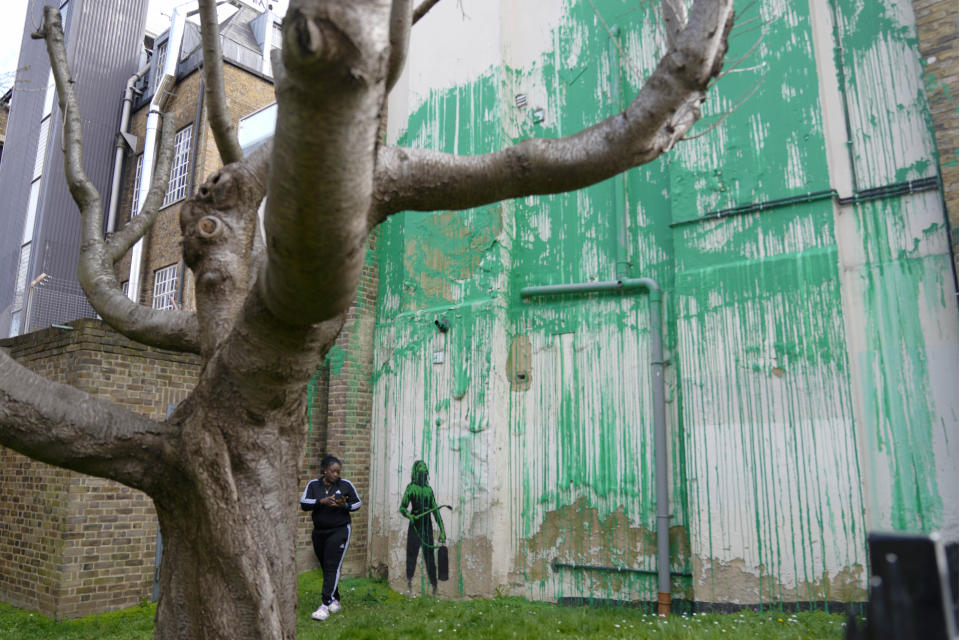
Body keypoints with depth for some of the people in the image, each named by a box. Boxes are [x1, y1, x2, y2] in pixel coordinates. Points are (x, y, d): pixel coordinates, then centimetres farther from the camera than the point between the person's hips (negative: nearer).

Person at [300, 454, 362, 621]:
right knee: (326, 568, 13)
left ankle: (325, 605, -13)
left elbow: (358, 503, 6)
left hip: (339, 531, -3)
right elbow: (303, 503, -9)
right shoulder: (313, 485, 2)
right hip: (319, 532, 4)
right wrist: (321, 501, -24)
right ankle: (335, 600, 28)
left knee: (332, 568, -12)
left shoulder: (346, 485, -2)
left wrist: (345, 505, -15)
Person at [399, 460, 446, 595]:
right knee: (412, 553, -4)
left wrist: (442, 530, 9)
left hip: (427, 526, 4)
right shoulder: (411, 487, -2)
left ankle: (434, 587, 11)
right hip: (415, 527, -4)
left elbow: (435, 510, 13)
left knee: (429, 556, 6)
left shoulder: (429, 489, 12)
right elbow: (402, 507, -6)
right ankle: (409, 581, 7)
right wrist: (409, 516, -28)